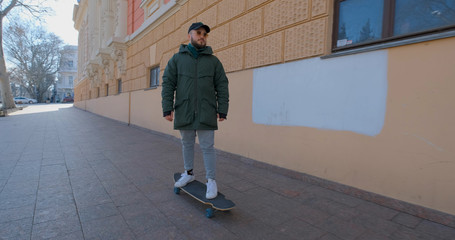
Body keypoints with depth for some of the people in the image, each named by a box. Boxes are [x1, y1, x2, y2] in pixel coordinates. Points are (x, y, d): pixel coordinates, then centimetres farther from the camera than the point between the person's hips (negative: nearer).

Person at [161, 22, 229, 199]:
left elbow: (222, 86, 4)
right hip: (184, 112, 2)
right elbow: (168, 84, 4)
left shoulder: (213, 61, 7)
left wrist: (222, 110, -4)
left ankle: (211, 181, 13)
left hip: (206, 113, -1)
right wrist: (167, 108, -5)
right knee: (187, 143, 15)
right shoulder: (177, 59, 8)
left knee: (207, 147, 1)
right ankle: (188, 173, 34)